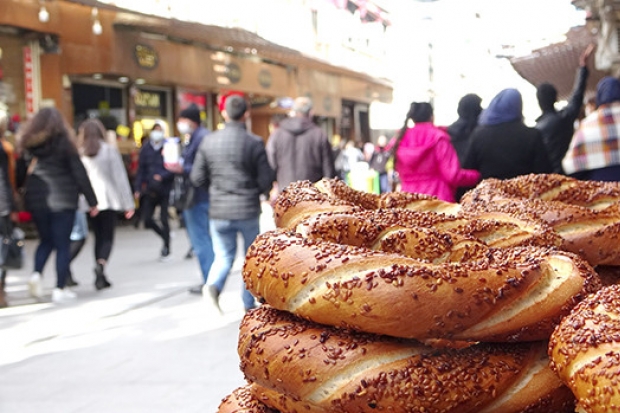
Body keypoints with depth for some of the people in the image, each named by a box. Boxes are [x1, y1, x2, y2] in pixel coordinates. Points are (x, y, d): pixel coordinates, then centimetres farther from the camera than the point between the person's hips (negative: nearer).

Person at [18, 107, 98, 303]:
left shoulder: (29, 144, 4)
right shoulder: (64, 144, -5)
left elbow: (22, 173, 3)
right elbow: (80, 174, -5)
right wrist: (92, 201, -1)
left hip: (37, 200, 3)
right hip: (63, 201, -3)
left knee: (46, 240, 20)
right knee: (63, 245, 4)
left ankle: (36, 274, -2)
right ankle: (60, 289, 3)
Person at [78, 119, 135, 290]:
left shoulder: (79, 152, 2)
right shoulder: (110, 150, -2)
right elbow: (120, 178, -3)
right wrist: (128, 203, 0)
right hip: (109, 199, -2)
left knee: (98, 237, 12)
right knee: (108, 237, 1)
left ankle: (100, 276, 12)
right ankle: (101, 264, -25)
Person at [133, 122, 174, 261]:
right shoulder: (146, 149, 6)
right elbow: (141, 170, 8)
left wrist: (162, 176, -22)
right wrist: (137, 188, 3)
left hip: (164, 189, -3)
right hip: (150, 190, 3)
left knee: (163, 218, -2)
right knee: (147, 218, -2)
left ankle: (166, 250, 12)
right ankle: (165, 238, 25)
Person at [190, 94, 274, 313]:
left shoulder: (208, 142, -1)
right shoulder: (254, 143, -9)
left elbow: (197, 178, 1)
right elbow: (266, 180, -8)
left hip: (219, 211, 2)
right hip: (248, 210, -2)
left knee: (223, 255, 14)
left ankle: (213, 285, -14)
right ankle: (249, 303, 18)